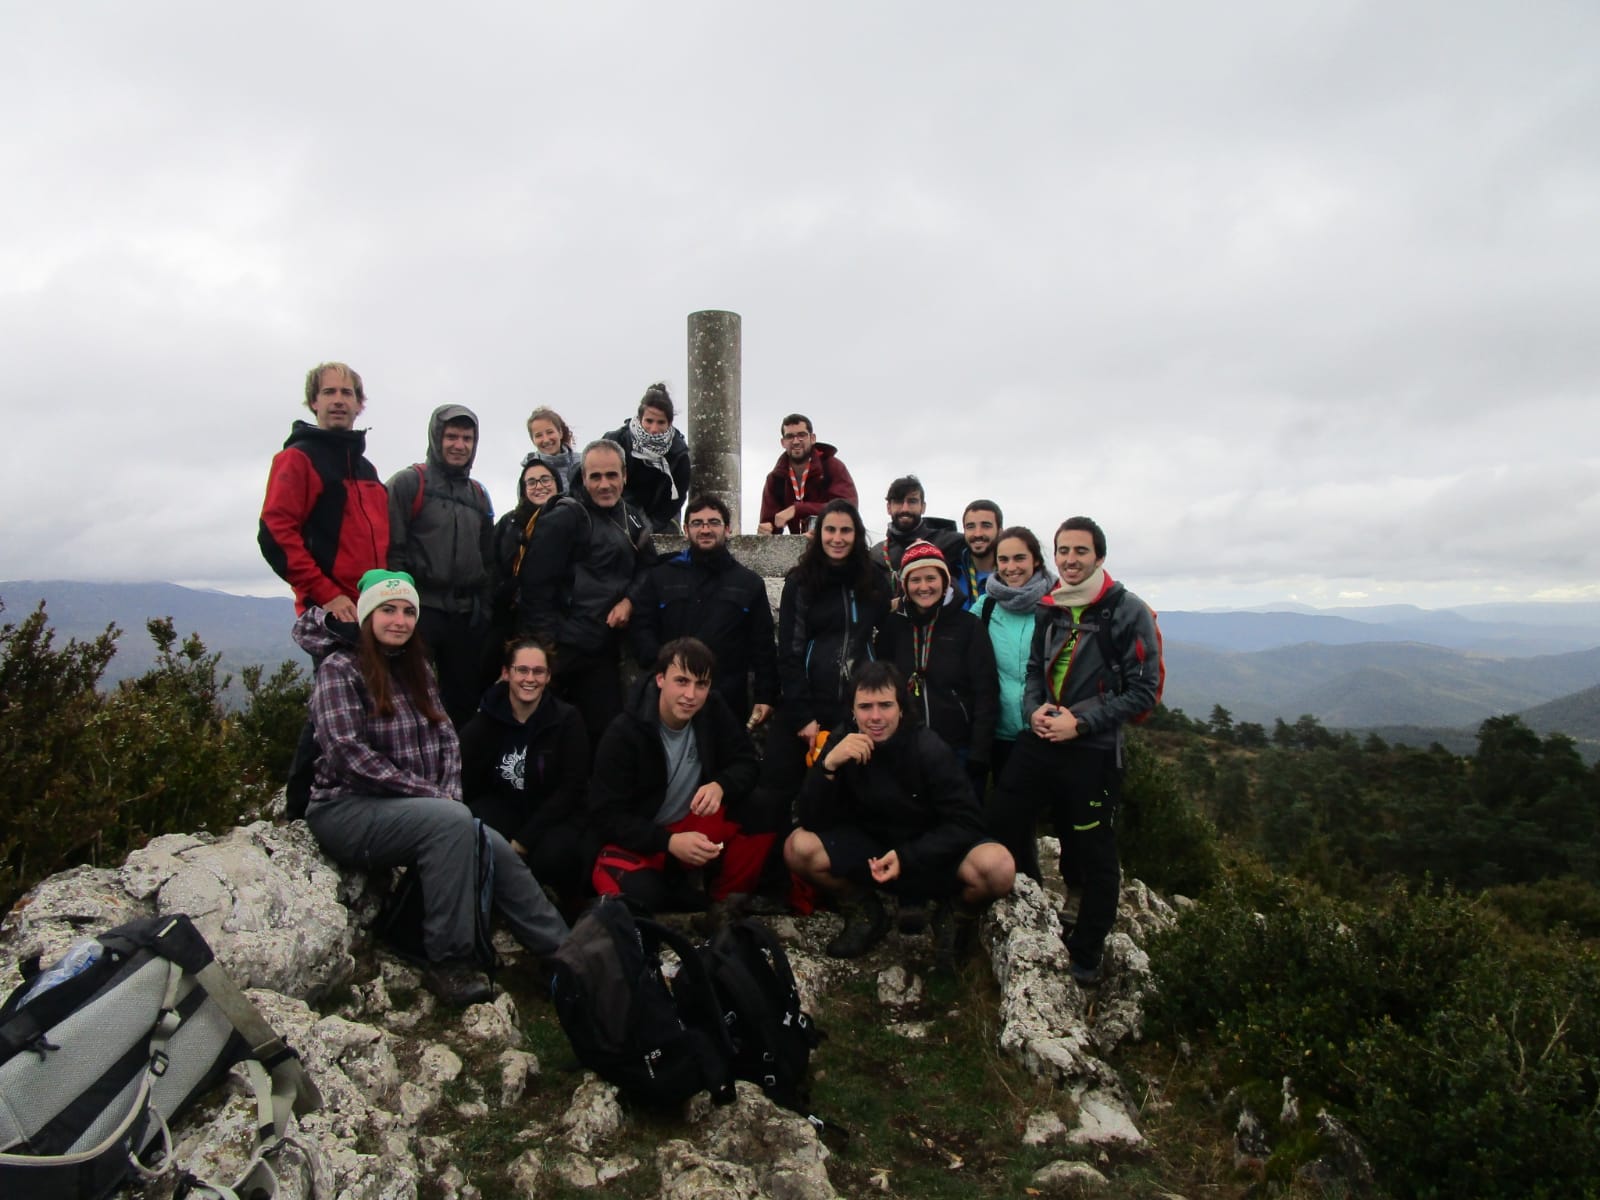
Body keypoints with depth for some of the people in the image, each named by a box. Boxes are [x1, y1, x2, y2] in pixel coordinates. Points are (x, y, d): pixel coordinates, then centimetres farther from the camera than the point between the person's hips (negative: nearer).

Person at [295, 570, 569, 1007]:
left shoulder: (416, 670, 14)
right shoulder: (340, 669, -8)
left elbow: (446, 737, 10)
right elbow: (350, 755, -18)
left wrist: (449, 790, -9)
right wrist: (431, 794, -18)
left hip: (409, 808, 6)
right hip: (346, 810, -6)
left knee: (494, 848, -17)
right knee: (453, 822, -31)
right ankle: (447, 963, -22)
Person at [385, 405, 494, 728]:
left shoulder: (478, 494, 17)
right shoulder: (408, 483, -2)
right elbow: (391, 549, -10)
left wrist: (485, 609, 13)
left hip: (467, 616, 6)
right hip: (420, 611, -6)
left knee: (465, 701, 11)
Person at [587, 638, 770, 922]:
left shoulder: (713, 711, -9)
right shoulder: (624, 733, -20)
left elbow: (746, 763, -7)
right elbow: (606, 816, -19)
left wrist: (720, 786, -30)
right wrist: (669, 842, -32)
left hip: (696, 825, 4)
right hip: (640, 841, -4)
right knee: (639, 896, -37)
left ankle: (725, 903, -3)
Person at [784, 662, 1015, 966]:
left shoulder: (929, 748, -17)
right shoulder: (843, 746, -9)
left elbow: (966, 822, -17)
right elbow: (811, 821, -15)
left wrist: (906, 857, -27)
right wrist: (827, 765, -32)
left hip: (933, 854, -2)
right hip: (871, 852, 3)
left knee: (997, 867, -32)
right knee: (798, 847, -21)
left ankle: (957, 917, 4)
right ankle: (866, 914, 6)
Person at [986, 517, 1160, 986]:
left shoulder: (1128, 611, -8)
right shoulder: (1049, 610, 9)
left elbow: (1142, 691, -11)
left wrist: (1081, 722, -17)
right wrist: (1035, 709, -3)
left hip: (1093, 750, -5)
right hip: (1038, 741, 6)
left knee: (1094, 858, 5)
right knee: (1002, 824, 8)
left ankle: (1085, 957, 23)